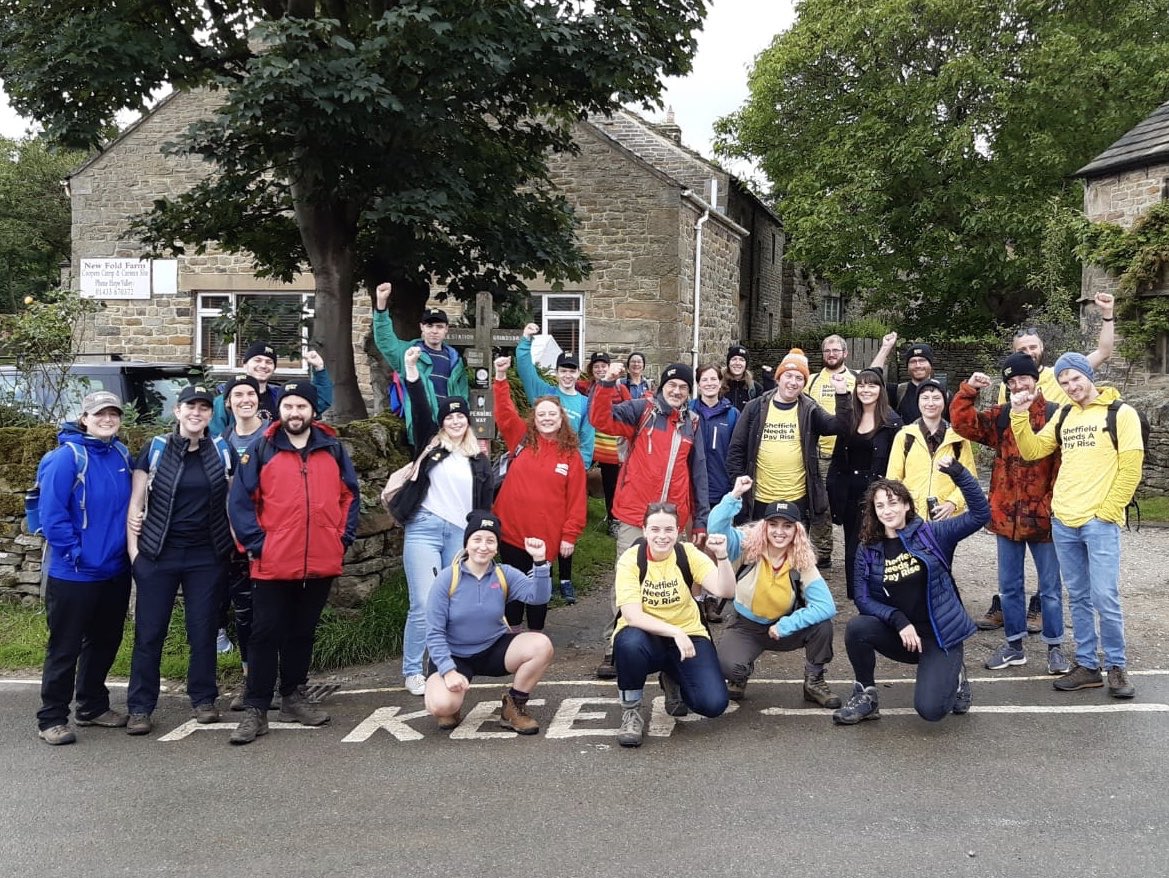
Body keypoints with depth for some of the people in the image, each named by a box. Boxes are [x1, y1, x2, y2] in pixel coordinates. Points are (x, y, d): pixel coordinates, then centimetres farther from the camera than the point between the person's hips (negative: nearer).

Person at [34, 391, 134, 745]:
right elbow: (51, 514, -19)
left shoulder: (122, 456, 4)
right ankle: (51, 719, 13)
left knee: (105, 642, 18)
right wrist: (76, 553, -18)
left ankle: (93, 706, 33)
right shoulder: (67, 457, -16)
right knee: (65, 647, 2)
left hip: (115, 570, 7)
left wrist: (128, 544, 8)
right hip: (74, 573, -7)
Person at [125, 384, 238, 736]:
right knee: (149, 631, 2)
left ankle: (203, 699, 20)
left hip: (208, 556, 1)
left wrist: (236, 541, 2)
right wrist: (133, 550, -4)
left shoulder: (223, 451, 3)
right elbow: (136, 503, 1)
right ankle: (140, 707, 9)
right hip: (158, 554, -1)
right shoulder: (156, 448, 0)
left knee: (203, 629, 7)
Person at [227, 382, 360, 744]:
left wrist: (343, 538, 2)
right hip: (272, 564, -3)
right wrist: (256, 544, -10)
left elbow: (350, 494, 12)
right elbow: (241, 500, -3)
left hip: (321, 563, 3)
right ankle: (256, 710, 5)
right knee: (266, 634, 1)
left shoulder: (333, 448, 7)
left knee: (302, 632, 14)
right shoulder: (261, 449, -1)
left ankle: (293, 697, 26)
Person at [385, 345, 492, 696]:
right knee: (424, 605, -7)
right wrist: (412, 371, -17)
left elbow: (485, 505, 14)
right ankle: (412, 671, 5)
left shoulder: (480, 460, 14)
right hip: (424, 529, -3)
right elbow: (420, 410, -5)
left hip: (461, 535, 3)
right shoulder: (431, 445, 9)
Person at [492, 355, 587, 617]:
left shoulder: (570, 454, 0)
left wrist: (570, 535, -5)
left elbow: (577, 499, -1)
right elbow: (504, 411, -9)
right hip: (511, 529, 1)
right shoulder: (521, 438, 3)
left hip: (546, 535, -1)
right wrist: (501, 377, -21)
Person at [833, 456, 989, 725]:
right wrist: (899, 620, -21)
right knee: (856, 627, -27)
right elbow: (863, 600, -5)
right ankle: (866, 695, -4)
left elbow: (980, 514, -13)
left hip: (940, 635, -3)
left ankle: (954, 675, 15)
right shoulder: (868, 551, 0)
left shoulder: (930, 534, -6)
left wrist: (958, 473, -25)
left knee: (930, 709, -20)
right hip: (901, 634, 3)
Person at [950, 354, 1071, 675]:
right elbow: (962, 421, 3)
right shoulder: (999, 417, 7)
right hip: (1006, 514, 4)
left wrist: (1056, 505, -15)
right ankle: (1014, 644, 25)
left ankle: (1055, 646, 20)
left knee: (1050, 587, 8)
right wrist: (968, 389, -8)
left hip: (1042, 515, -4)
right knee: (1009, 586, 13)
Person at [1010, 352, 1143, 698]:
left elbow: (1131, 467, -6)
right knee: (1078, 597, 10)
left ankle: (1117, 667, 9)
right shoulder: (1063, 415, 13)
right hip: (1063, 521, 5)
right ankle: (1086, 666, 17)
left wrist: (1108, 511, -10)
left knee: (1105, 598, -6)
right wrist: (1020, 416, -1)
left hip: (1100, 522, -5)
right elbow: (1032, 451, 12)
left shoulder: (1120, 413, -3)